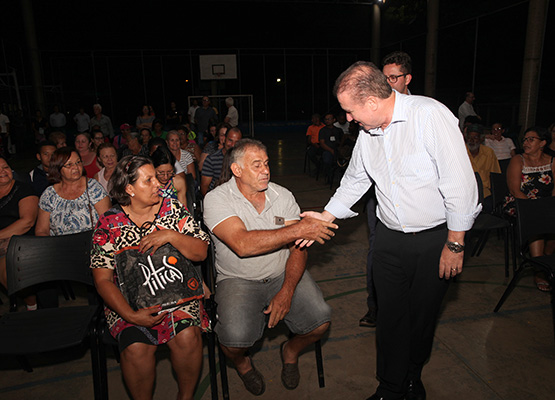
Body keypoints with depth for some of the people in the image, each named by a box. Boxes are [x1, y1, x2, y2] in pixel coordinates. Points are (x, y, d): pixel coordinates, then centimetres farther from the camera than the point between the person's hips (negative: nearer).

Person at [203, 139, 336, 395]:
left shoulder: (283, 196, 1)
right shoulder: (217, 199, -12)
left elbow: (298, 249, -1)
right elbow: (243, 244, -27)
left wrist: (287, 291, -16)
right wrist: (297, 230, -29)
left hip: (283, 275, 3)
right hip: (238, 280, -3)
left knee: (321, 320, -17)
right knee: (234, 339, -26)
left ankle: (291, 351, 20)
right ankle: (241, 362, 15)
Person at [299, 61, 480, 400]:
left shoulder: (429, 115, -19)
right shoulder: (367, 132, 2)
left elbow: (460, 182, -19)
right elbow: (355, 180, 16)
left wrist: (455, 243, -15)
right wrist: (326, 216, 12)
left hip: (436, 238, -4)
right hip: (390, 238, 5)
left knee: (422, 316, 13)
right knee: (389, 315, 10)